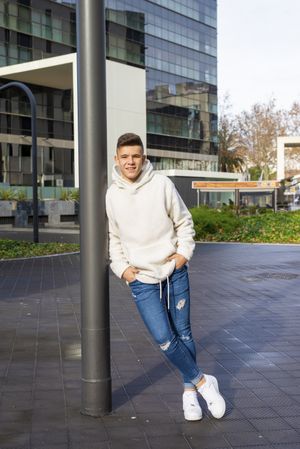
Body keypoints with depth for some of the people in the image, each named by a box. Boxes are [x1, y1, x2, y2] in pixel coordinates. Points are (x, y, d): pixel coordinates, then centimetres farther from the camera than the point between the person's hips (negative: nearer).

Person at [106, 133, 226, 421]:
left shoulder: (162, 185, -6)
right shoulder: (111, 196, -2)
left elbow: (184, 222, 3)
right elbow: (113, 238, 9)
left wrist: (184, 251, -8)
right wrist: (121, 268, -2)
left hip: (175, 273, 0)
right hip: (141, 280, 0)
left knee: (183, 333, 10)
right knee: (164, 338, -9)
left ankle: (189, 390, 30)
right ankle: (202, 382, 12)